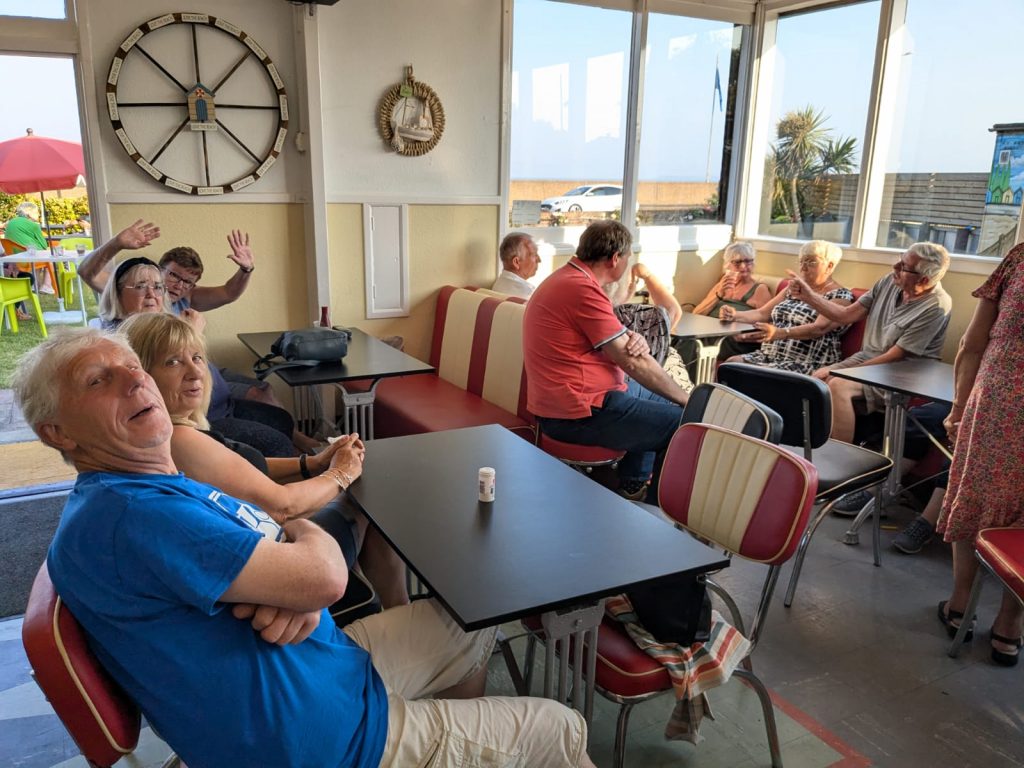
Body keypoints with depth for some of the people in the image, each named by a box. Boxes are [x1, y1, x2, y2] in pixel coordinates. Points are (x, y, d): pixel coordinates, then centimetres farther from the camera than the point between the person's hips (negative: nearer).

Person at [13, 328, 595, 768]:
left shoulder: (169, 485, 7)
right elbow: (325, 575, -29)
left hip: (330, 659, 10)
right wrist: (309, 537, -6)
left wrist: (299, 595, -17)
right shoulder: (123, 517, -27)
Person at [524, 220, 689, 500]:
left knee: (659, 397, 29)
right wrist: (687, 401, -6)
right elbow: (632, 363, -18)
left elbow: (615, 345, 14)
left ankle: (633, 487, 33)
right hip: (578, 415, -11)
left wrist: (635, 340, -10)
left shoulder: (567, 278, 11)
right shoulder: (583, 289, -21)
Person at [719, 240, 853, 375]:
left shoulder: (841, 296, -3)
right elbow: (762, 314, 17)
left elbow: (819, 328, -20)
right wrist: (735, 315, -5)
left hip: (805, 365, -7)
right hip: (769, 356, 7)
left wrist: (779, 333, -37)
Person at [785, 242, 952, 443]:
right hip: (865, 358, 7)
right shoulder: (889, 282, 1)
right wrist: (808, 296, -4)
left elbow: (893, 358, -19)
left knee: (838, 386, -30)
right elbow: (847, 315, 5)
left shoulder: (936, 307, -19)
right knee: (817, 379, -17)